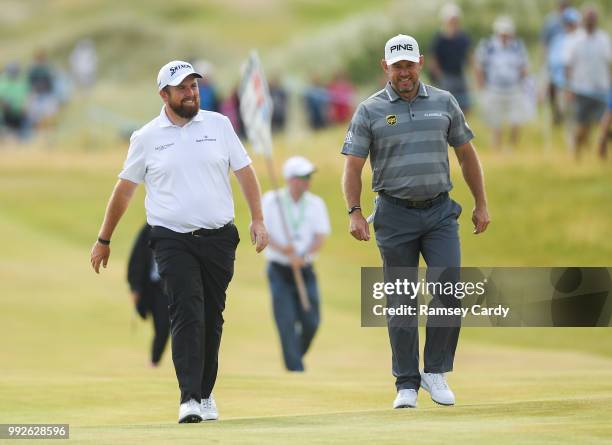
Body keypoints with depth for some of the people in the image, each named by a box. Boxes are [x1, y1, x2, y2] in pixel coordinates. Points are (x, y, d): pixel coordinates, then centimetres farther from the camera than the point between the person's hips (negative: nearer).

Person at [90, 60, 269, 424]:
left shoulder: (219, 124, 7)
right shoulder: (147, 138, 4)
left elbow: (245, 172, 9)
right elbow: (125, 189, 11)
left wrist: (258, 220, -1)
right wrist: (104, 240, 13)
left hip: (219, 239, 2)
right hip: (173, 240, -2)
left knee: (212, 318, 7)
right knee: (187, 314, -15)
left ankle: (205, 394, 18)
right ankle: (190, 399, -20)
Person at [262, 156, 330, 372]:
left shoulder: (316, 204, 2)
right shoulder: (271, 201, -4)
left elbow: (321, 236, -7)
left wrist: (303, 256, -25)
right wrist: (281, 249, -26)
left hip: (305, 271, 3)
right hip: (279, 271, -3)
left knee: (311, 322, -2)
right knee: (287, 323, -11)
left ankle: (294, 359, 23)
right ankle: (296, 370, -11)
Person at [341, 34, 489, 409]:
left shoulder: (444, 102, 8)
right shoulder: (370, 111, 2)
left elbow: (467, 154, 15)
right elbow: (353, 165, 0)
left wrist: (482, 205, 12)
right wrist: (355, 213, -12)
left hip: (440, 212, 1)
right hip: (395, 215, -1)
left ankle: (436, 371, 5)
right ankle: (407, 384, 8)